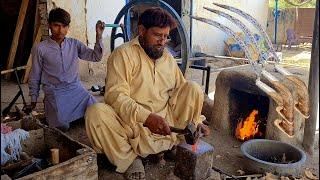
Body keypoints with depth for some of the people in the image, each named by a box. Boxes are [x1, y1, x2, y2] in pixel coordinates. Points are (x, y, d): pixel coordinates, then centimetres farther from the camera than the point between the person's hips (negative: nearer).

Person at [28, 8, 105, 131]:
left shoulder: (75, 44, 8)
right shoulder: (40, 49, 0)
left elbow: (96, 57, 4)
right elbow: (34, 77, 8)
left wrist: (98, 36, -8)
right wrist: (33, 101, 13)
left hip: (76, 89, 3)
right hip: (55, 92, -2)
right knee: (62, 126, -23)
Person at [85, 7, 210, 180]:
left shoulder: (168, 58, 12)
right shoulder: (123, 54, -7)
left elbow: (181, 92, 15)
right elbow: (115, 95, -19)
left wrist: (195, 120, 0)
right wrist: (146, 117, -31)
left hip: (165, 119, 5)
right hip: (131, 122, -4)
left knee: (193, 88, -8)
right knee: (95, 112, -32)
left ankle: (177, 144, -6)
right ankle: (129, 159, -13)